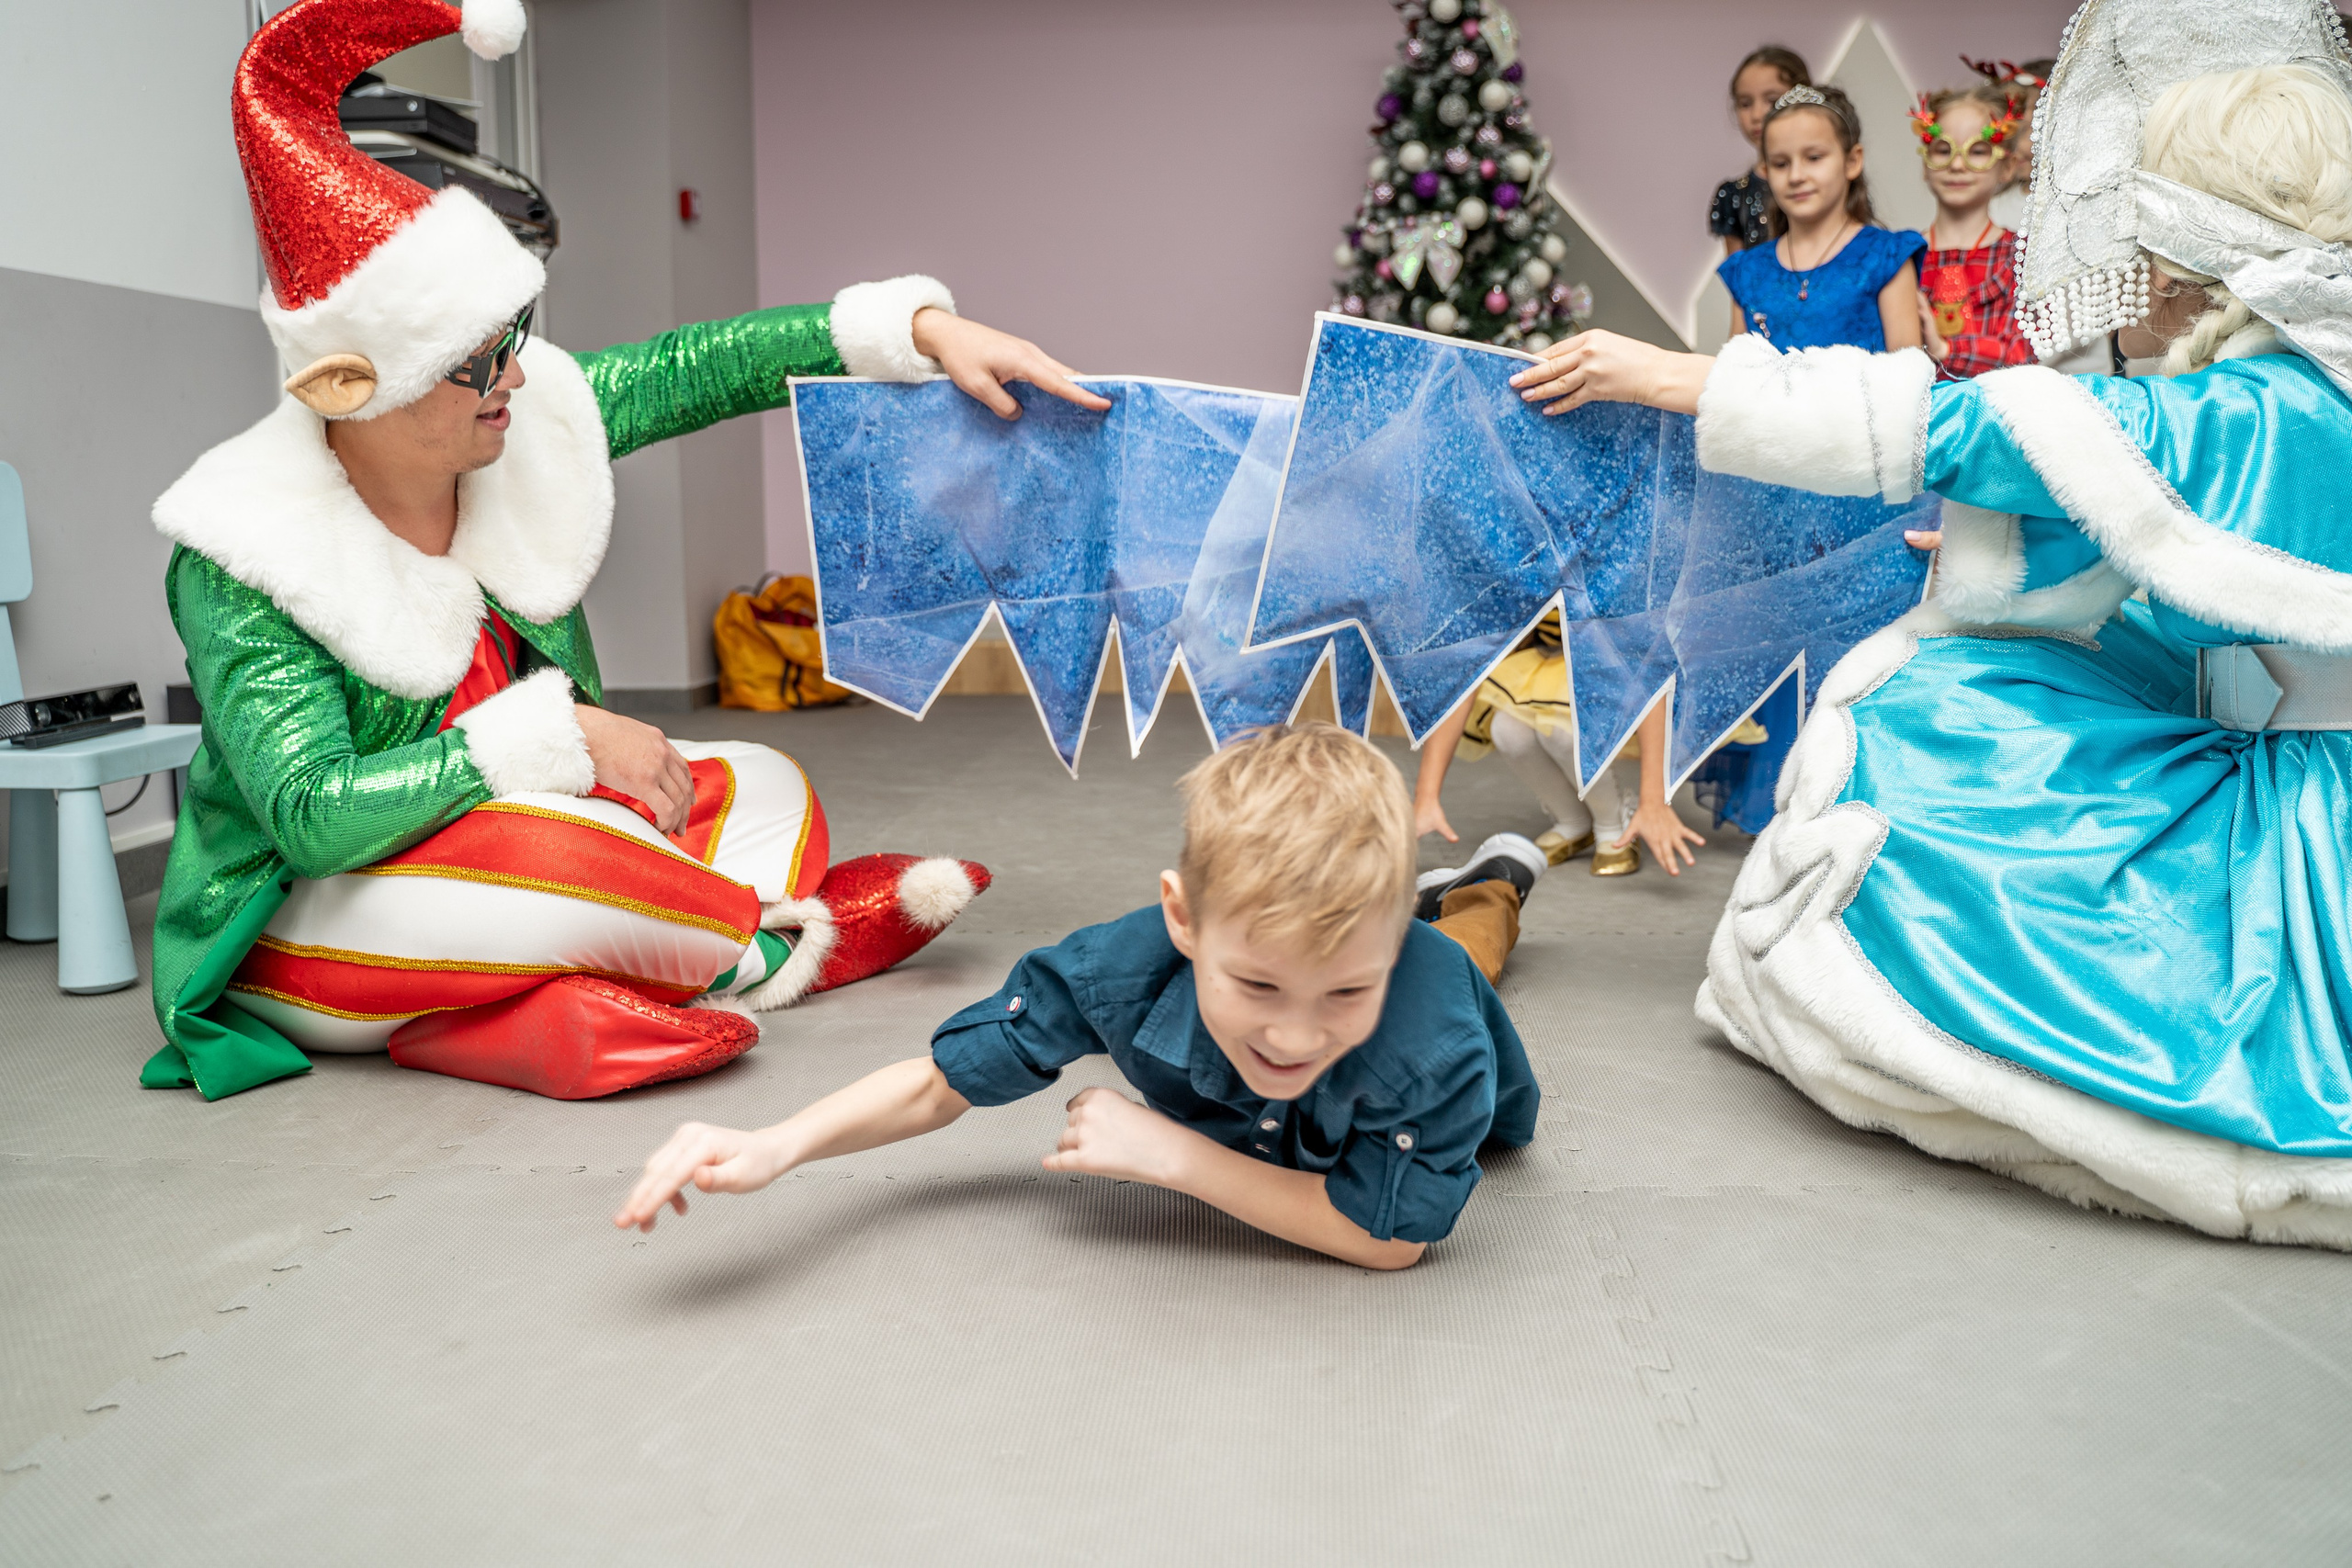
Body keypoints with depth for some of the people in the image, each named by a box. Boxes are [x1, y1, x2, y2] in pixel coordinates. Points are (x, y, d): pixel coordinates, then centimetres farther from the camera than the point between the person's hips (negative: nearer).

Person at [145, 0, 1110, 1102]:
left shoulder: (527, 419, -9)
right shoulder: (242, 566, -23)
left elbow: (707, 367, -6)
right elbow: (311, 816, -31)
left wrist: (926, 329, -14)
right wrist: (562, 733, -30)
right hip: (311, 916, -7)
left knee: (763, 789, -2)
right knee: (556, 848, -36)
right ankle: (757, 944, -8)